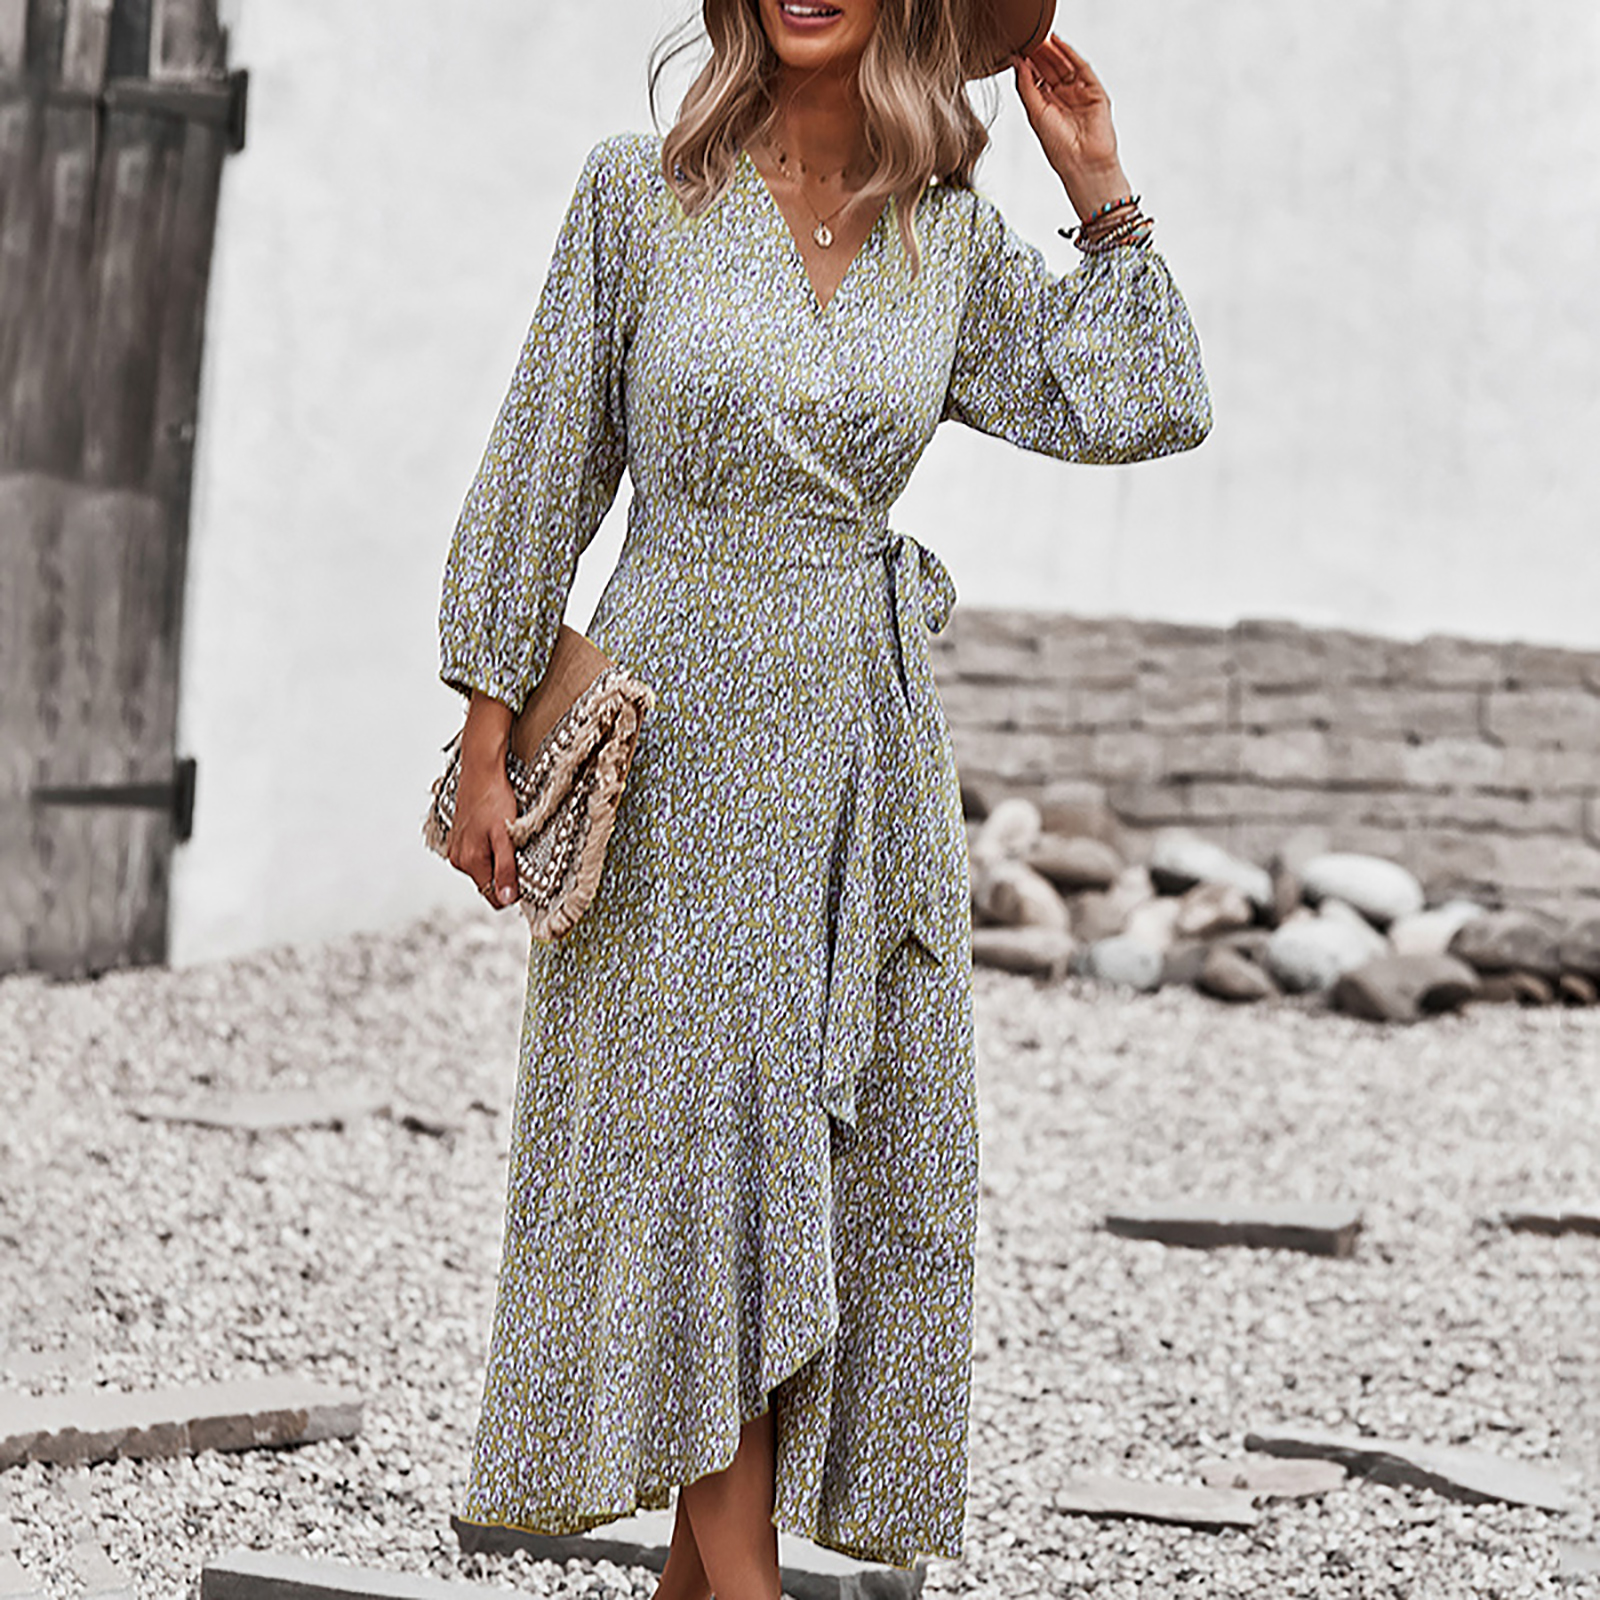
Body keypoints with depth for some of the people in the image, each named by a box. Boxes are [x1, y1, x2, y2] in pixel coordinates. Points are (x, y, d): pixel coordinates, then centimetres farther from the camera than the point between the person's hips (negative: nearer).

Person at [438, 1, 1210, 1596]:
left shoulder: (951, 242, 6)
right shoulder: (640, 195, -3)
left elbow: (1144, 409, 7)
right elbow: (544, 474, -1)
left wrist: (1101, 190, 3)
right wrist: (487, 749, -4)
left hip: (869, 747, 4)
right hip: (678, 737, -4)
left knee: (854, 1162, 3)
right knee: (709, 1149, -5)